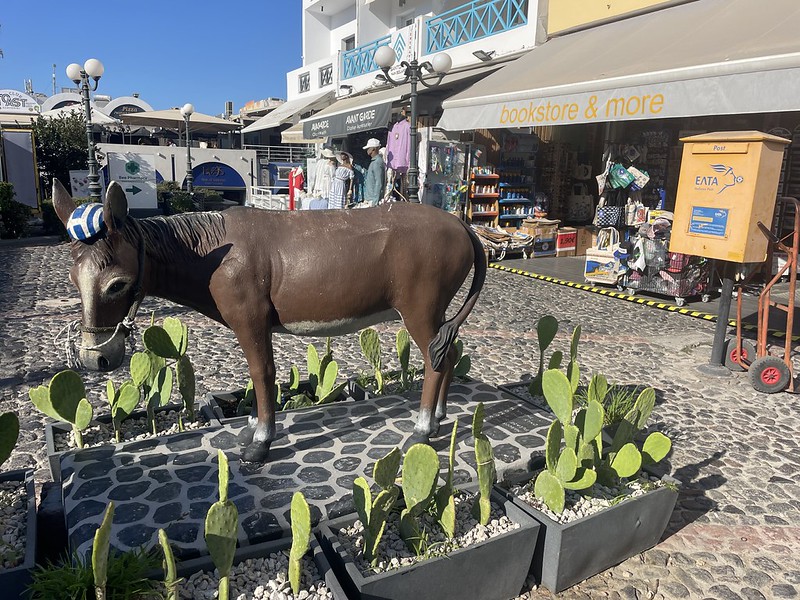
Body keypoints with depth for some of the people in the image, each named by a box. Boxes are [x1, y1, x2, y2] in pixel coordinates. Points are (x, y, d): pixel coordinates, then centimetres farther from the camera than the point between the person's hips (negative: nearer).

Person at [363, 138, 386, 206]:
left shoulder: (377, 162, -14)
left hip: (373, 200, -10)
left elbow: (379, 183, -20)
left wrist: (375, 201, -22)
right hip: (369, 199, 10)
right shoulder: (373, 161, 17)